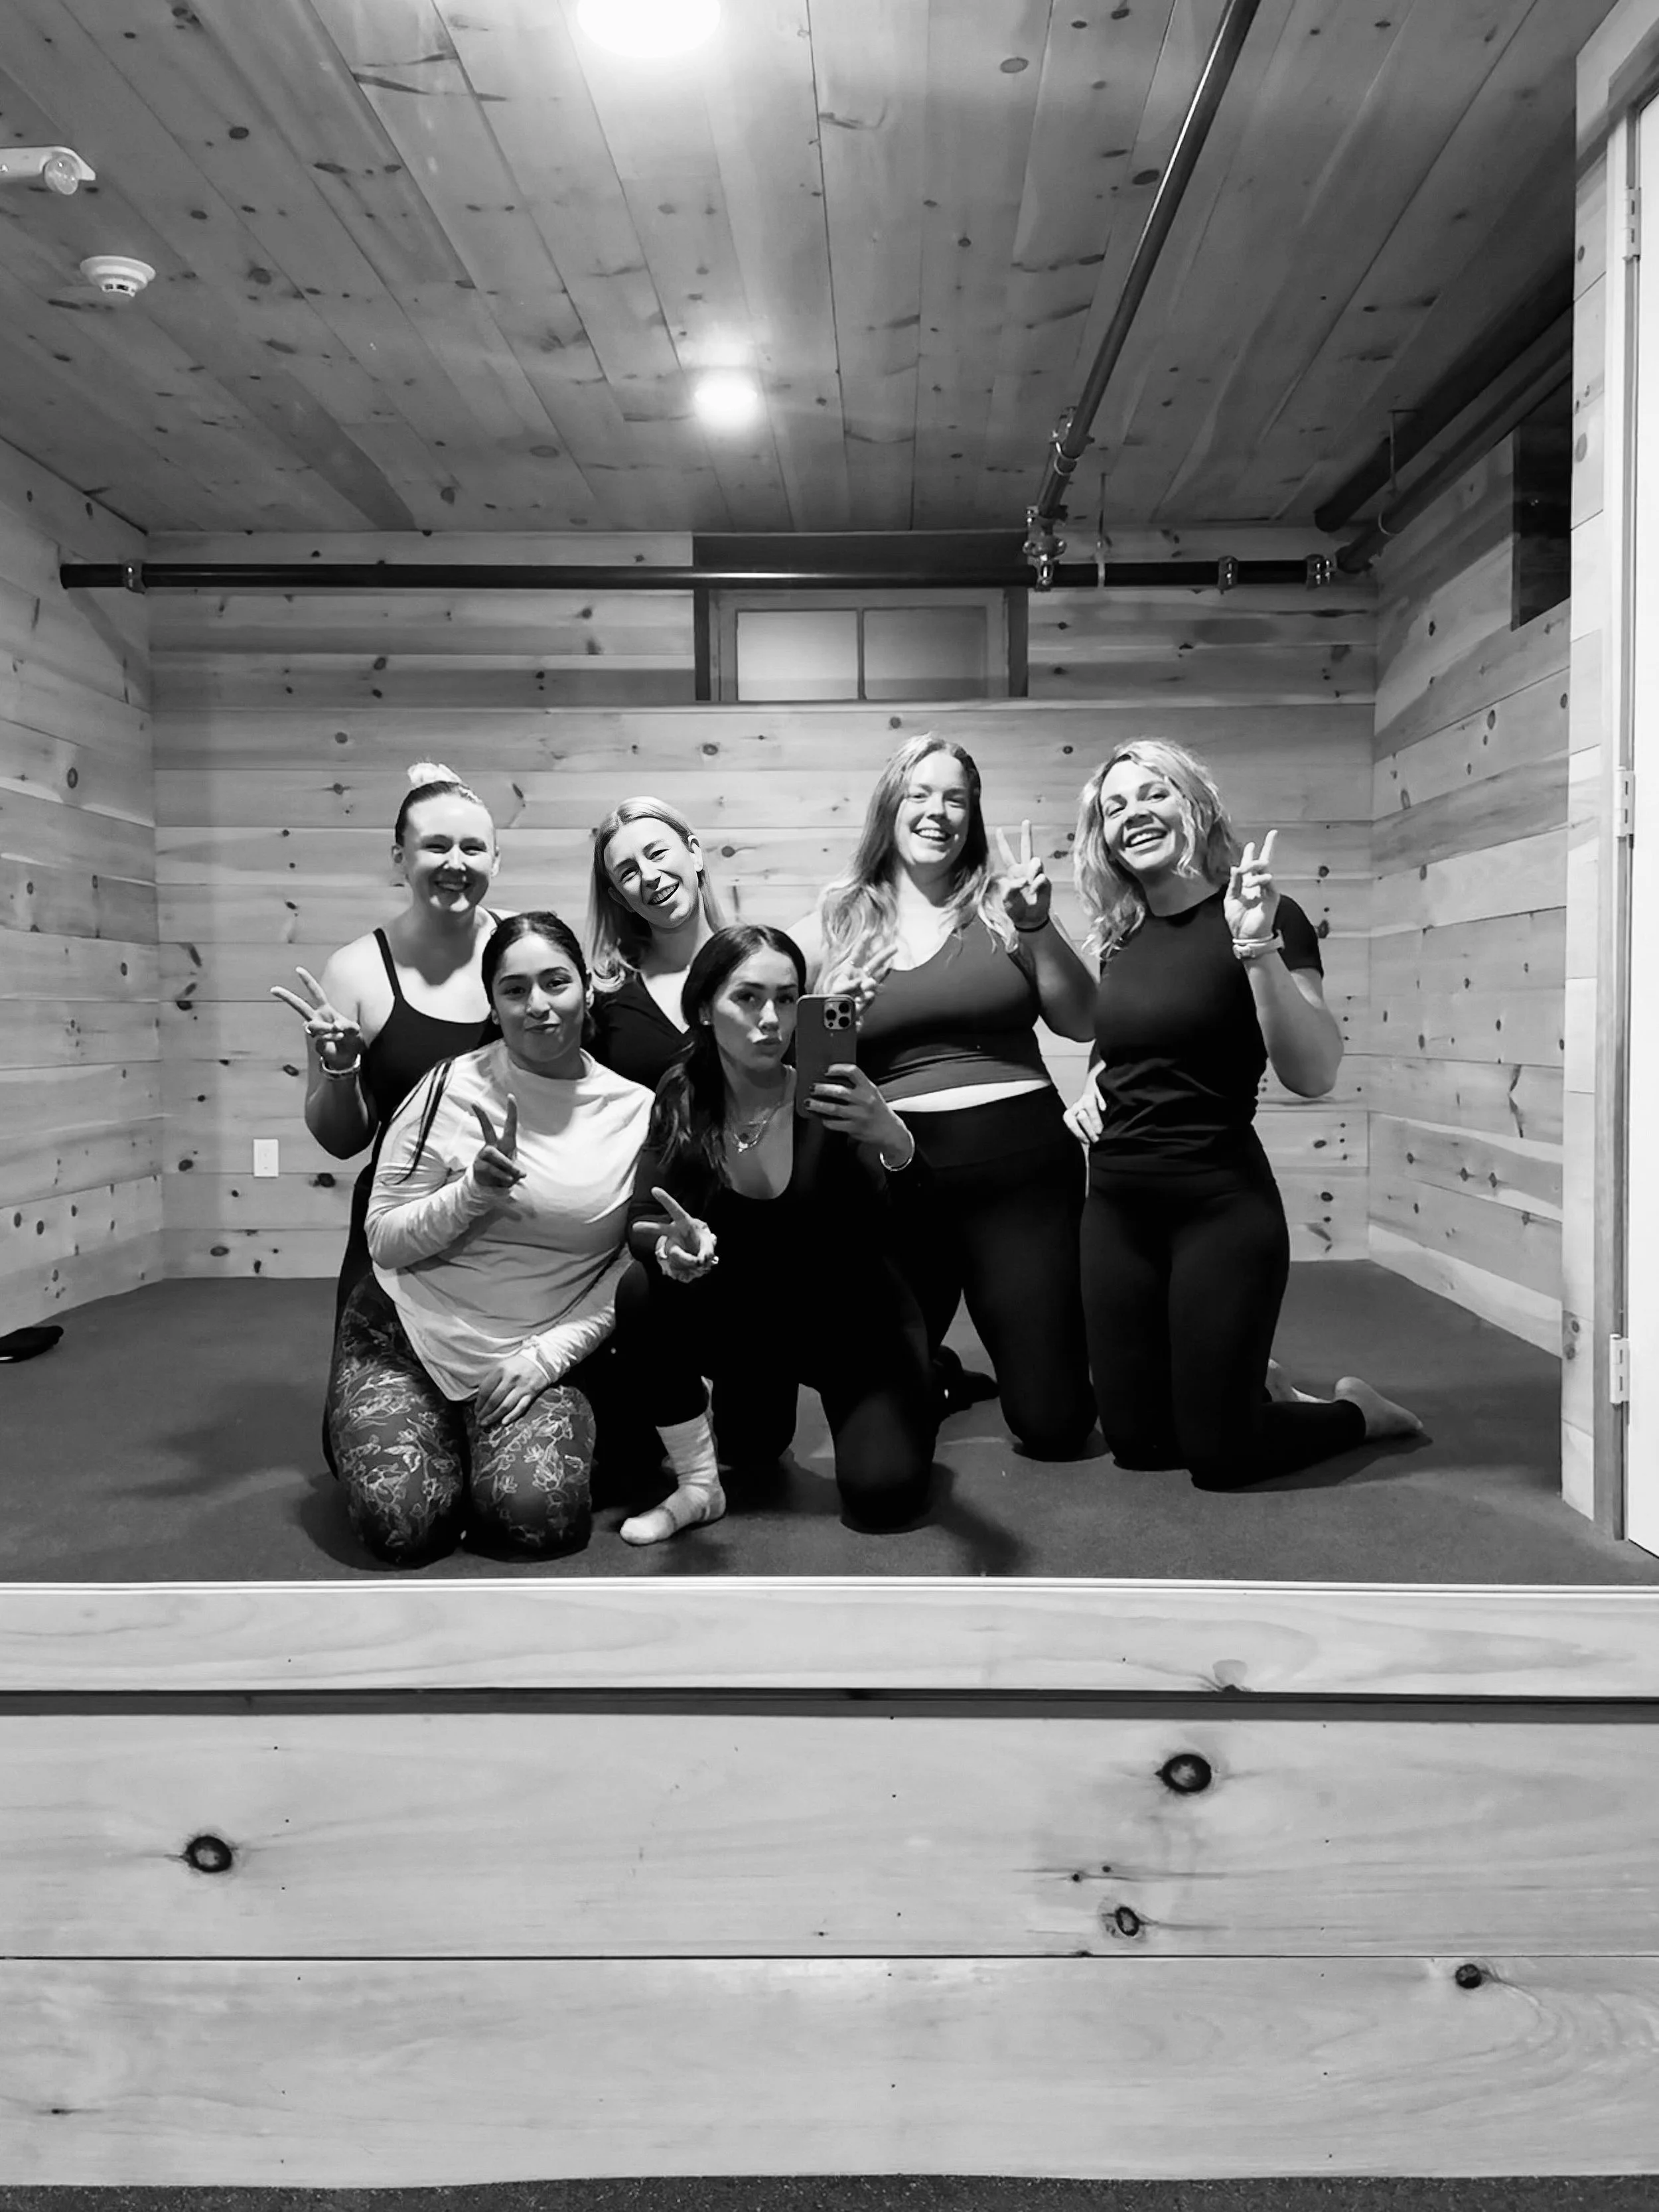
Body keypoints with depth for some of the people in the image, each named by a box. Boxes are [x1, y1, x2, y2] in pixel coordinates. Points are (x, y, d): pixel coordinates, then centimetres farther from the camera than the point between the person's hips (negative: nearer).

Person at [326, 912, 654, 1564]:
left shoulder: (636, 1110, -3)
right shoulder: (454, 1088, -9)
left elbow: (634, 1268, 0)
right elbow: (383, 1239, -6)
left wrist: (551, 1352, -11)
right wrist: (472, 1193, -23)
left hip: (549, 1349, 1)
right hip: (409, 1336, -1)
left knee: (539, 1515, -22)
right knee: (403, 1521, -20)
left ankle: (508, 1442, 14)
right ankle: (424, 1443, 16)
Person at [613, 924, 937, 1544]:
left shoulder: (827, 1098, -22)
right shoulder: (683, 1100, -11)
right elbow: (641, 1222, -16)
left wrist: (893, 1139, -54)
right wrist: (673, 1246, -41)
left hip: (858, 1324, -2)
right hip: (752, 1320, 2)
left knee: (882, 1495, -20)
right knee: (643, 1295, -24)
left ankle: (922, 1395, 18)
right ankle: (698, 1486, -2)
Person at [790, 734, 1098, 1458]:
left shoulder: (1001, 904, 5)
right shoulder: (836, 925, 6)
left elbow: (1084, 1023, 0)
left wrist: (1040, 928, -12)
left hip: (1021, 1166, 0)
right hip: (894, 1181, 1)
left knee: (1054, 1424, 3)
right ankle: (938, 1375, 42)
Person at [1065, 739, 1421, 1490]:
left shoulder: (1260, 918, -9)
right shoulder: (1120, 936, 8)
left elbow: (1312, 1077, -20)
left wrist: (1259, 948, -29)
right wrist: (1091, 1085, 5)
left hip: (1219, 1208, -6)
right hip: (1115, 1208, 6)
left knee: (1219, 1456, 0)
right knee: (1135, 1444, 11)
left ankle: (1357, 1412, 29)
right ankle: (1252, 1388, 40)